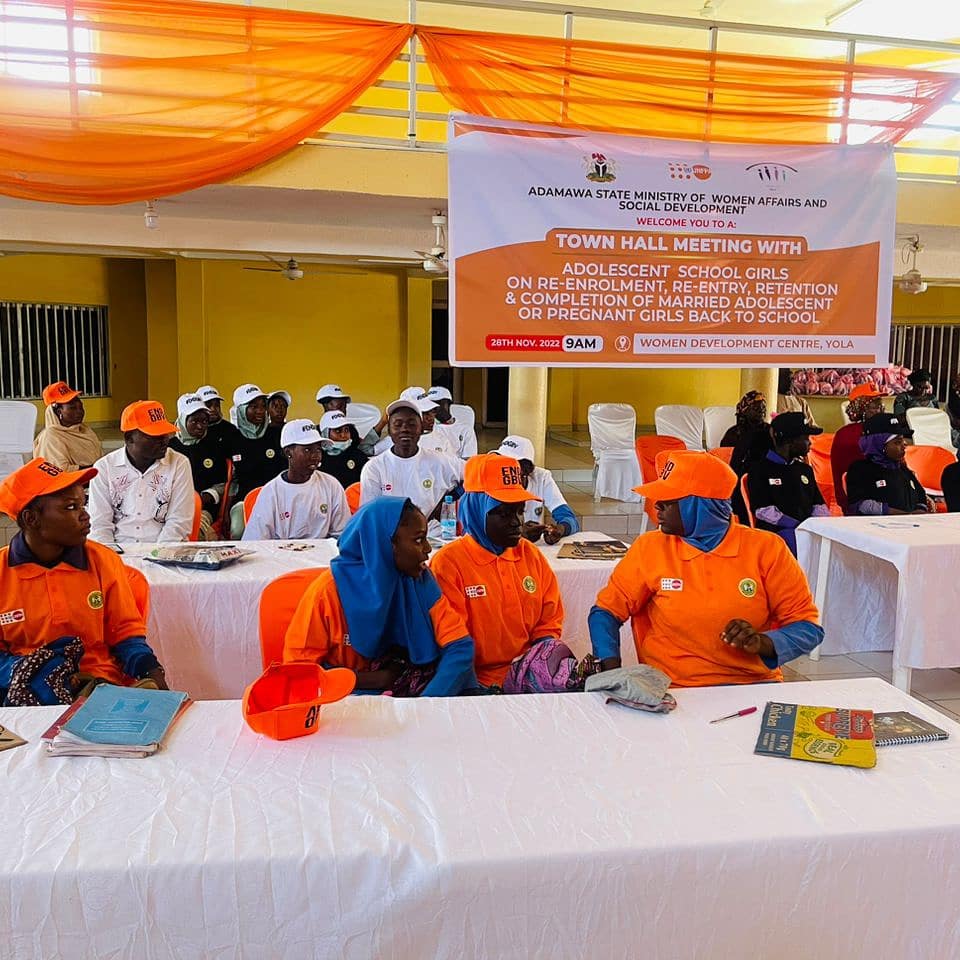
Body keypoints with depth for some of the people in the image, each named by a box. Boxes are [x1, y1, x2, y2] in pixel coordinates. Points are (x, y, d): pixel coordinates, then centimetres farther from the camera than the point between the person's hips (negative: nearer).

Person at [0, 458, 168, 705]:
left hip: (101, 685, 2)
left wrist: (151, 672, -10)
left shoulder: (103, 560, 2)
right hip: (24, 693, -1)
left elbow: (125, 631, 9)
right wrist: (27, 675, -17)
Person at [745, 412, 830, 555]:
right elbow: (763, 510, -8)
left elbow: (819, 505, 22)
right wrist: (799, 526, -18)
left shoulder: (805, 469, 24)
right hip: (776, 530, -6)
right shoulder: (760, 469, 2)